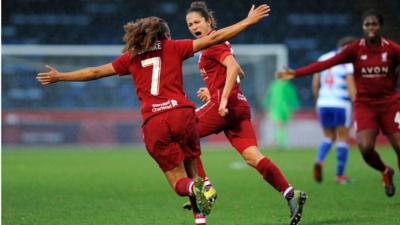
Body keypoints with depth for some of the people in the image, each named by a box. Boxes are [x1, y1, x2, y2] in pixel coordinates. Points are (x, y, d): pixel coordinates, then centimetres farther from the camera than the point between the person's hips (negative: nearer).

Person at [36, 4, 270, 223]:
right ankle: (198, 185, -23)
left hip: (153, 123, 1)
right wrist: (249, 21, 18)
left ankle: (193, 187, -28)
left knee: (178, 181, 7)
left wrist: (60, 76, 38)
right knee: (191, 171, 11)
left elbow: (95, 72, 25)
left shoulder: (131, 57, 18)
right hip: (181, 113, -1)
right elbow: (214, 38, 11)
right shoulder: (173, 47, 14)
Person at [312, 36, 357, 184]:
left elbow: (315, 84, 12)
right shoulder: (348, 62, -6)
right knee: (343, 139, 7)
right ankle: (340, 175, 6)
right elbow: (351, 86, -14)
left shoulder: (323, 59, 11)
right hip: (341, 104, -5)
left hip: (323, 104, 5)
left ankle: (319, 161, -9)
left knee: (329, 137, 18)